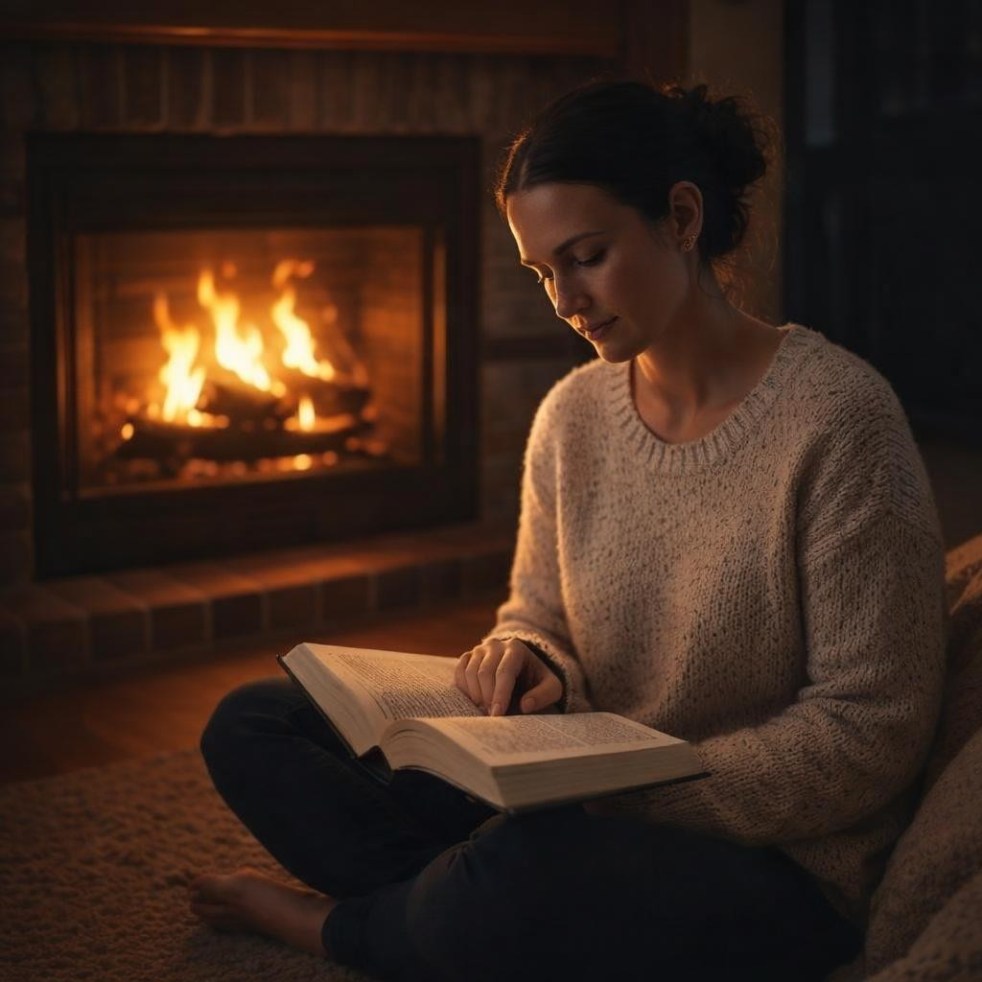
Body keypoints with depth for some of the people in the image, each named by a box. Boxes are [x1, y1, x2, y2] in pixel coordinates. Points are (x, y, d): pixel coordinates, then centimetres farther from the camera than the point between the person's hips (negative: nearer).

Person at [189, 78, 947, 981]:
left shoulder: (835, 415, -16)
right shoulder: (571, 415, 4)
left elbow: (869, 733, -16)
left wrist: (633, 783, -21)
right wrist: (525, 664, -10)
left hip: (767, 859, -6)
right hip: (586, 800, 7)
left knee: (512, 886, -38)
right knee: (250, 726, 0)